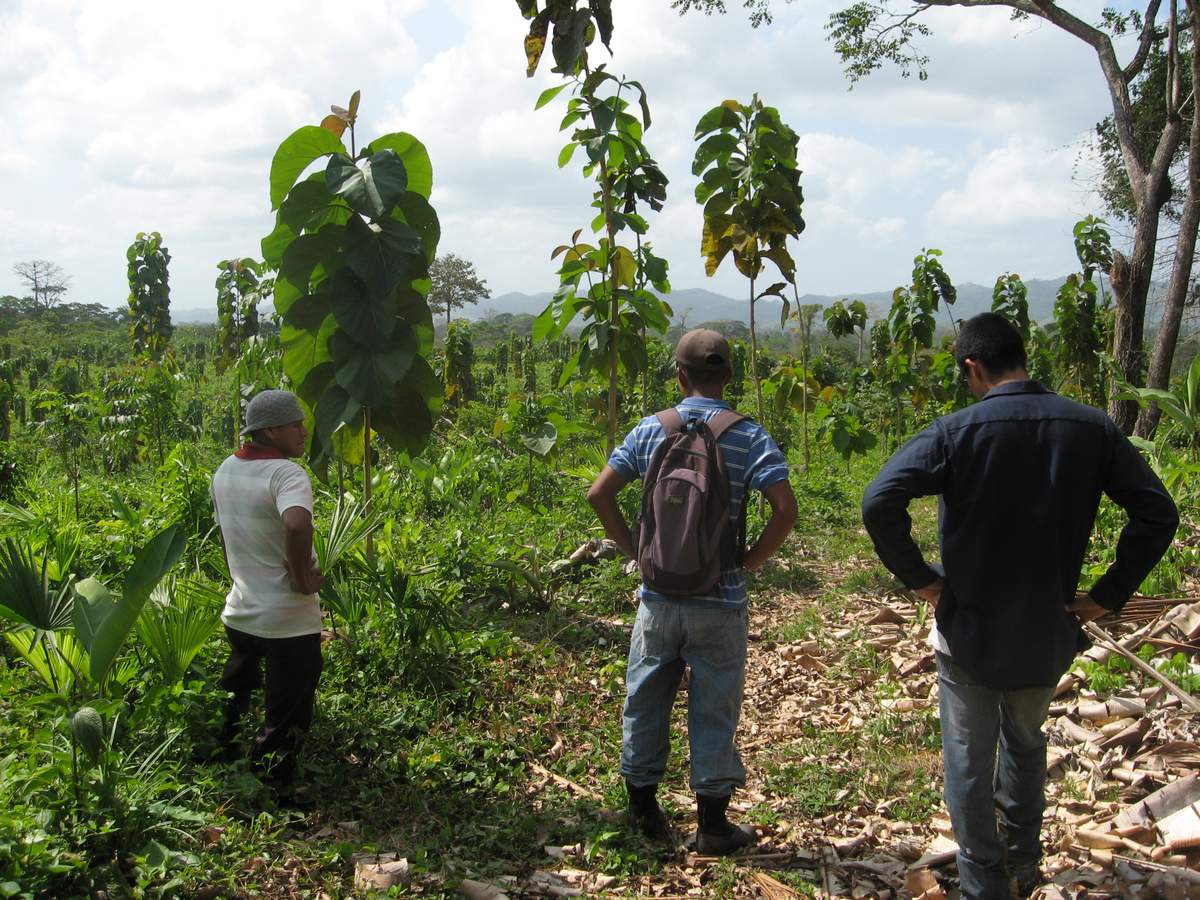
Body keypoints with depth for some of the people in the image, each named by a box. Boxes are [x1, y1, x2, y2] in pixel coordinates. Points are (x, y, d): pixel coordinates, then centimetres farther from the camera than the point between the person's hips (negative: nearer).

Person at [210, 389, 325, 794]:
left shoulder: (226, 470, 5)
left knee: (232, 704, 28)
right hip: (288, 621, -8)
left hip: (239, 612, 8)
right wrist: (302, 579, -26)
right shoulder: (286, 474, -20)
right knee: (284, 723, 6)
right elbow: (297, 524, -41)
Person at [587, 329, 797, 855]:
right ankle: (712, 825, 21)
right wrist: (751, 561, -4)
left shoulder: (651, 430, -2)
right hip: (719, 601, -1)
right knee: (714, 711, 10)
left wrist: (634, 550, 4)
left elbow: (599, 494, -3)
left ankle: (642, 809, 29)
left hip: (659, 595, 2)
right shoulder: (748, 436, -8)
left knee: (645, 701, 16)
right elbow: (785, 508, -17)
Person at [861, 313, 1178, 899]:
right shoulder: (1091, 428, -5)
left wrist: (919, 577, -13)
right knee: (1026, 745, 28)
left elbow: (879, 503, -26)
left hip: (969, 630, -4)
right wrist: (1109, 594, -1)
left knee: (970, 763, 12)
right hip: (1048, 632, 4)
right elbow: (1158, 514, -6)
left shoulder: (956, 431, -16)